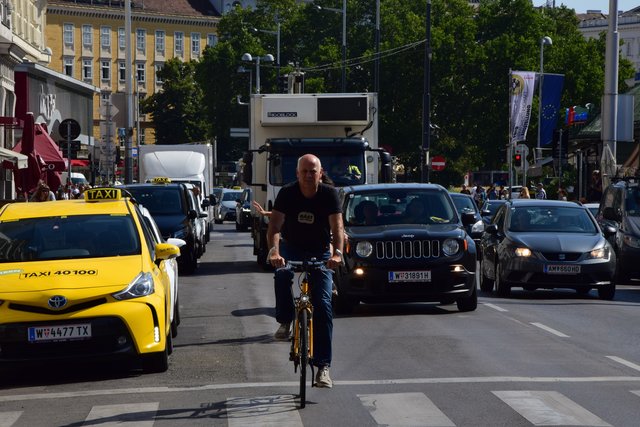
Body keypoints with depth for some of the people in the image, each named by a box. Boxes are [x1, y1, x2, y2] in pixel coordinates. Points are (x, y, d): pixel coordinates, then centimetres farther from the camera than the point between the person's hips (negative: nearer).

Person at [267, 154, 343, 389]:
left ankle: (323, 366, -8)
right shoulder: (287, 193, -14)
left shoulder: (329, 194, -14)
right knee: (282, 273, -35)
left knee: (323, 305, -11)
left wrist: (337, 253, -42)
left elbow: (337, 226, -23)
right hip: (291, 248, 0)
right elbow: (275, 225, -22)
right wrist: (274, 251, -41)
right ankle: (285, 322, -11)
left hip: (319, 252, 0)